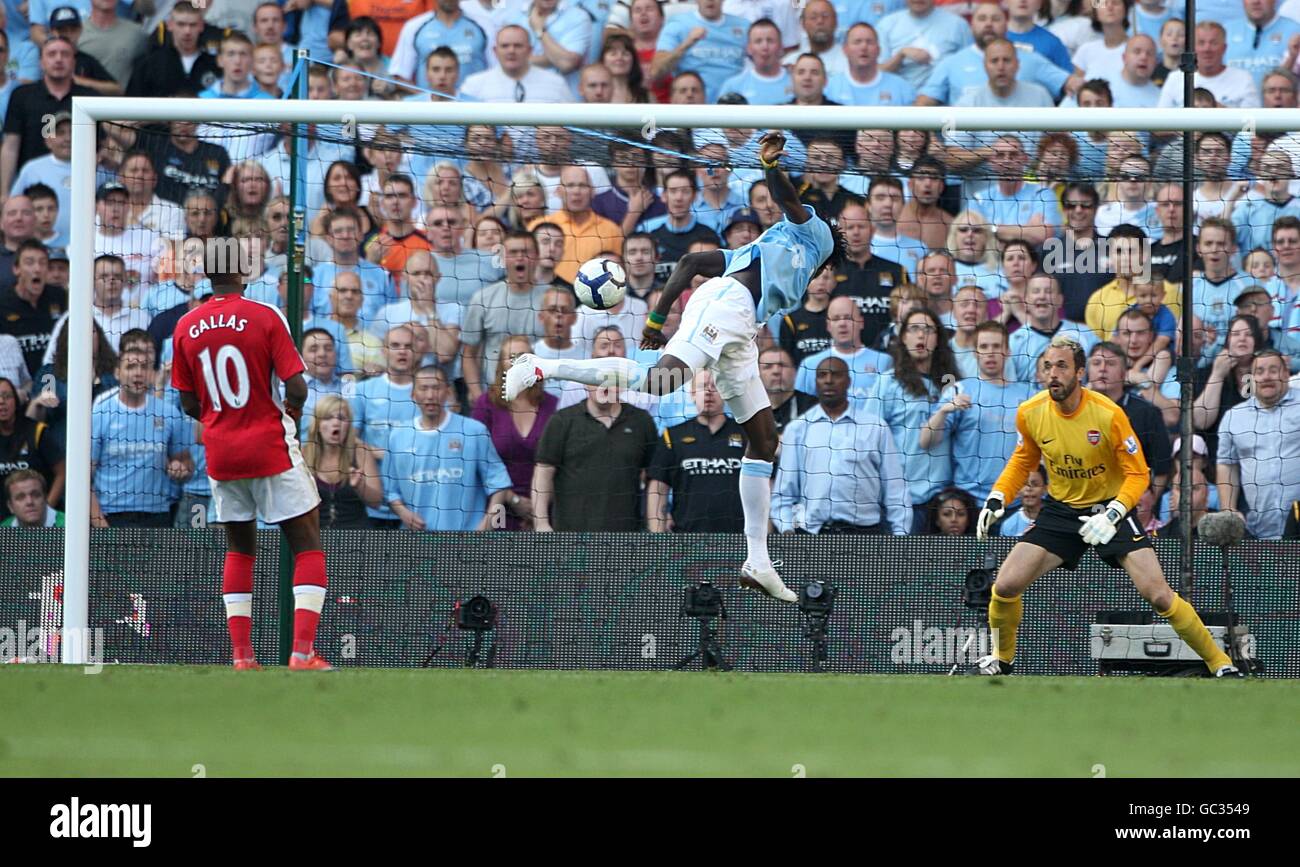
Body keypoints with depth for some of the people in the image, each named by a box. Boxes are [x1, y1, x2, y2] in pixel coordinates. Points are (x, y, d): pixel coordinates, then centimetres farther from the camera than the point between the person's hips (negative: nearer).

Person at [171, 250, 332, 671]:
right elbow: (296, 389, -14)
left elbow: (189, 404, 7)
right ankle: (302, 652, -10)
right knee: (308, 544, 3)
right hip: (271, 448, -4)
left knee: (239, 549, 18)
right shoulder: (265, 317, -11)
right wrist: (292, 414, 7)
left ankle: (241, 654, 9)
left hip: (220, 454, 4)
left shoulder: (186, 328, 2)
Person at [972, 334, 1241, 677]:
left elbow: (1137, 474, -15)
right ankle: (1001, 660, 18)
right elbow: (1023, 460, 12)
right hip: (1060, 509, 4)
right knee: (1005, 586, -10)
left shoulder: (1108, 414, -23)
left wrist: (1112, 515, -29)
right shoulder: (1029, 414, -10)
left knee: (1158, 594, -16)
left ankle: (1220, 664, -2)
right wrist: (997, 499, -1)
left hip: (1110, 508, -4)